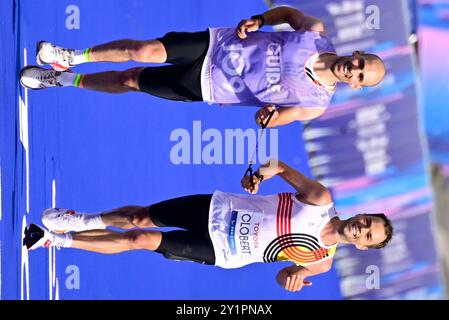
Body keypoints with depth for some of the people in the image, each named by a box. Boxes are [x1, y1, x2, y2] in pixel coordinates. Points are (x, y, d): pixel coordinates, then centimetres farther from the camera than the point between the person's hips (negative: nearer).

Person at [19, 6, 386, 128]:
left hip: (207, 87, -1)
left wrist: (268, 116, -28)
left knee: (130, 79, -2)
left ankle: (66, 80, 21)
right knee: (144, 50, -15)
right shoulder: (317, 32, -9)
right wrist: (258, 20, -11)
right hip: (216, 43, 2)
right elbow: (288, 12, 7)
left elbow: (276, 116, -5)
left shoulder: (316, 103, -14)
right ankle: (73, 57, 9)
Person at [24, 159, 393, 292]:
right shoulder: (321, 200, -7)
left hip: (220, 252, -2)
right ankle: (80, 220, 27)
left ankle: (57, 238, 9)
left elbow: (287, 275, 4)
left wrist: (291, 277, -19)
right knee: (140, 218, -2)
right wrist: (261, 173, -21)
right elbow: (281, 166, 0)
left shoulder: (321, 261, -8)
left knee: (141, 240, -6)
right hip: (218, 208, 2)